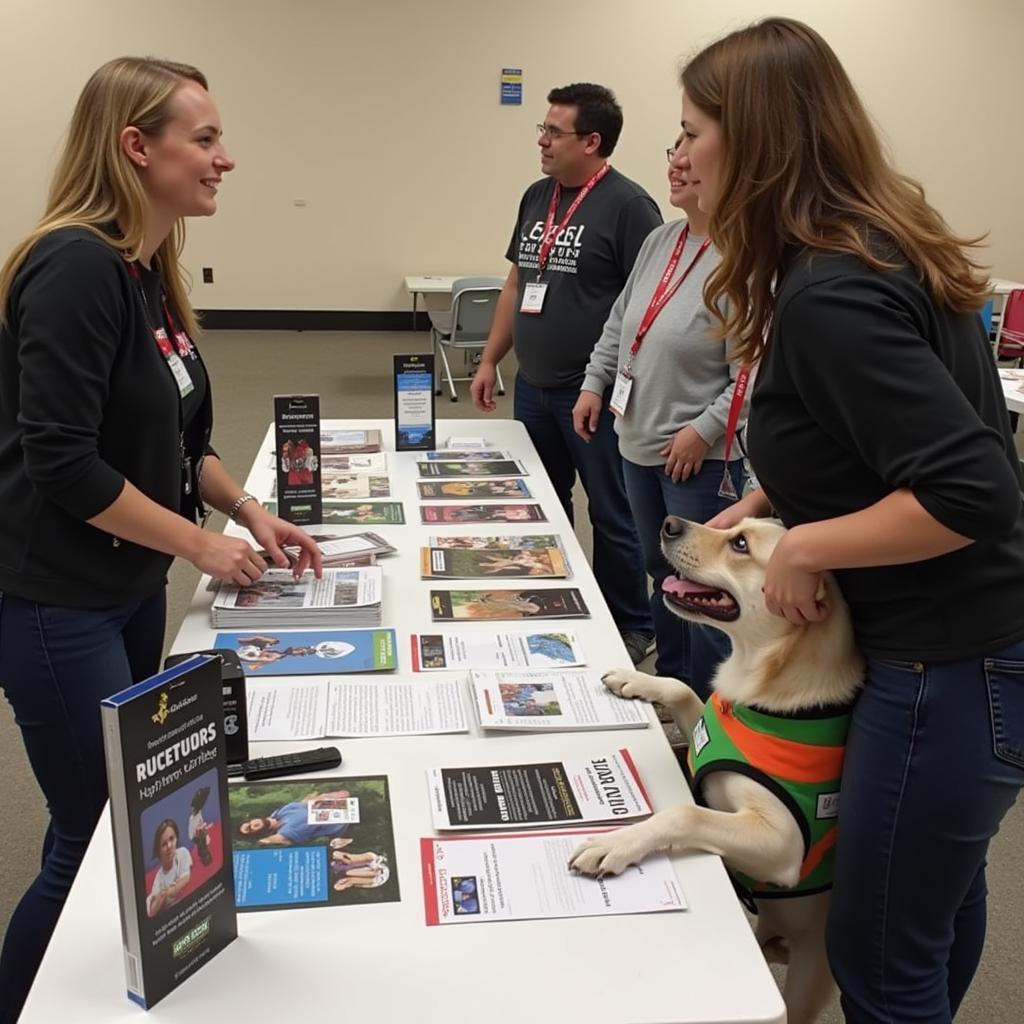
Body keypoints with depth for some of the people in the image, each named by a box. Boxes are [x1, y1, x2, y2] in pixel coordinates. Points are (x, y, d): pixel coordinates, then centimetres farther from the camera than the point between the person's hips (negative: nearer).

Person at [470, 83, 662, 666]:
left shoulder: (627, 205, -13)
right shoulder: (537, 196, 11)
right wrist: (491, 359, 16)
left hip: (594, 393, -8)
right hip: (534, 386, 8)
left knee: (612, 514, 3)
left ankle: (633, 629, 19)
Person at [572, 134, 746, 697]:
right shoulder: (659, 241, 7)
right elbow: (618, 324, 18)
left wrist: (703, 429, -21)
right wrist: (594, 383, 12)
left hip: (700, 457, -8)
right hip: (638, 444, 8)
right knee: (660, 571, 21)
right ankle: (668, 683, 38)